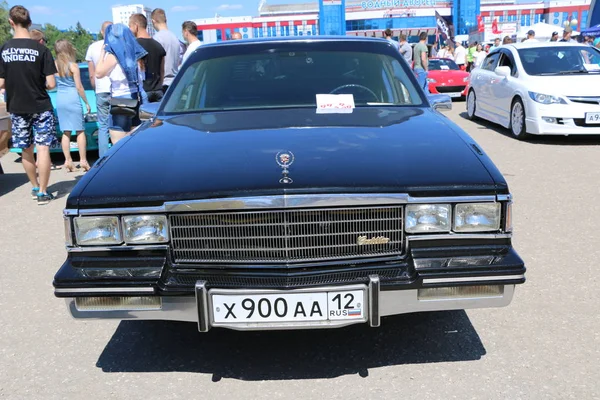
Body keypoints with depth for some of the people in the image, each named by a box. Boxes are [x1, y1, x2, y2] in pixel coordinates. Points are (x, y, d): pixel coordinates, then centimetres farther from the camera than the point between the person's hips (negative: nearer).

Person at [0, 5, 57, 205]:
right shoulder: (41, 49, -10)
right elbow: (51, 84, -12)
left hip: (16, 107, 3)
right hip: (40, 106, -3)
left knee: (26, 150, 15)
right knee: (42, 148, 0)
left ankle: (35, 187, 28)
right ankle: (42, 192, 0)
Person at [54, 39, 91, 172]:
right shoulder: (73, 65, -9)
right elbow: (79, 87, -8)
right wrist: (86, 102, -1)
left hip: (60, 100, 4)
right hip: (73, 100, -4)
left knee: (66, 132, 9)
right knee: (80, 131, 3)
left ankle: (68, 161, 7)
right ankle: (83, 160, 1)